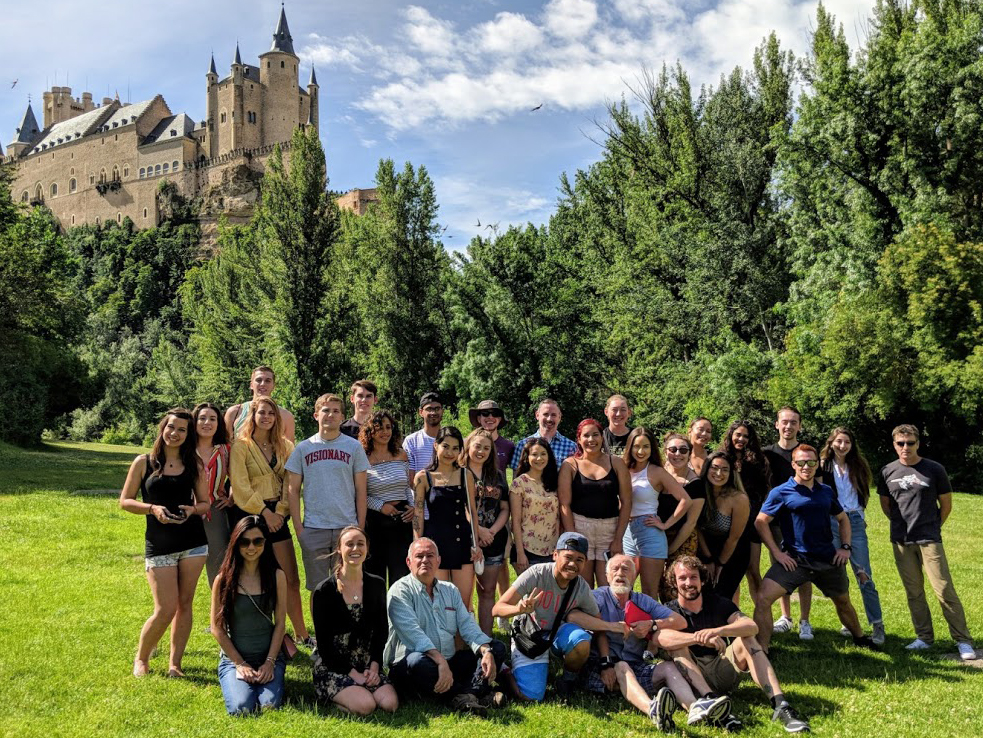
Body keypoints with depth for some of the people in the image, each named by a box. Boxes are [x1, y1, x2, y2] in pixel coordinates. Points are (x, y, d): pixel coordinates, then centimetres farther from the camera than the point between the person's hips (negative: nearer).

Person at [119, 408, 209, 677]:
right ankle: (140, 659, 21)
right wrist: (152, 508, -15)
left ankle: (175, 663, 19)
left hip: (193, 542, 3)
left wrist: (193, 509, -12)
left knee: (184, 605, 6)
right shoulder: (144, 462, 0)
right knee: (166, 609, -4)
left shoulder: (194, 464, 6)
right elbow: (125, 501, 2)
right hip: (159, 546, -2)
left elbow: (205, 503, 10)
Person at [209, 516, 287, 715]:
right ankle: (235, 682, 9)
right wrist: (240, 664, -7)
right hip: (234, 658, -1)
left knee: (269, 705, -23)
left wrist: (270, 662, -7)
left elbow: (280, 623, 1)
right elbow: (217, 628, -3)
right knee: (242, 708, -24)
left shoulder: (276, 576, 0)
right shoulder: (223, 579, -4)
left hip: (269, 657, 1)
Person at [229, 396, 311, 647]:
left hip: (277, 516, 4)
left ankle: (302, 634, 12)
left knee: (292, 579, 3)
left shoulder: (284, 446, 11)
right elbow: (241, 487, -9)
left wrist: (280, 511, -6)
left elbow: (289, 482, 7)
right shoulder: (241, 446, -2)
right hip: (248, 515, -4)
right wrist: (265, 512, -13)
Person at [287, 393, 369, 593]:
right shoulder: (303, 448, 5)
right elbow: (292, 490, 6)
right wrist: (298, 527, -1)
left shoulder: (354, 447, 4)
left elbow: (361, 491, 5)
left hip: (347, 527, 0)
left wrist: (361, 528, 0)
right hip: (313, 529, 0)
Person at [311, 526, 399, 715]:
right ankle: (331, 698, 3)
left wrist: (374, 666, -6)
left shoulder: (377, 585, 5)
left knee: (390, 704, -21)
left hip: (367, 666, 4)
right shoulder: (323, 591, -8)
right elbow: (323, 643, -7)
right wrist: (353, 673, -13)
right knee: (365, 706, -27)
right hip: (333, 668, -4)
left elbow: (382, 630, 9)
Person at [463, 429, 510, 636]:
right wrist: (479, 530, -14)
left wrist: (492, 531, -5)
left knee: (488, 592, 8)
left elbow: (505, 508, 10)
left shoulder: (497, 476, 14)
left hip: (493, 540, 5)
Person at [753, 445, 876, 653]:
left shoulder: (826, 491, 8)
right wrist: (776, 552, -12)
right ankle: (761, 651, -12)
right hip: (794, 560, -4)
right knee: (763, 598, -20)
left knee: (843, 602, 23)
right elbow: (761, 521, -7)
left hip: (828, 559, 4)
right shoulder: (781, 492, -6)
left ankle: (859, 638, 51)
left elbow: (843, 519, 21)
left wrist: (845, 547, 9)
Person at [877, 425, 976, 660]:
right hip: (901, 541, 3)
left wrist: (933, 526, 9)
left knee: (944, 589, -5)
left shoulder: (934, 469, -4)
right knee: (914, 592, 9)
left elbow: (946, 504, 5)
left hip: (929, 539, -3)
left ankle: (963, 641, 4)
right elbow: (885, 504, 15)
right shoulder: (888, 472, 3)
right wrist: (902, 525, 13)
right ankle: (924, 638, 19)